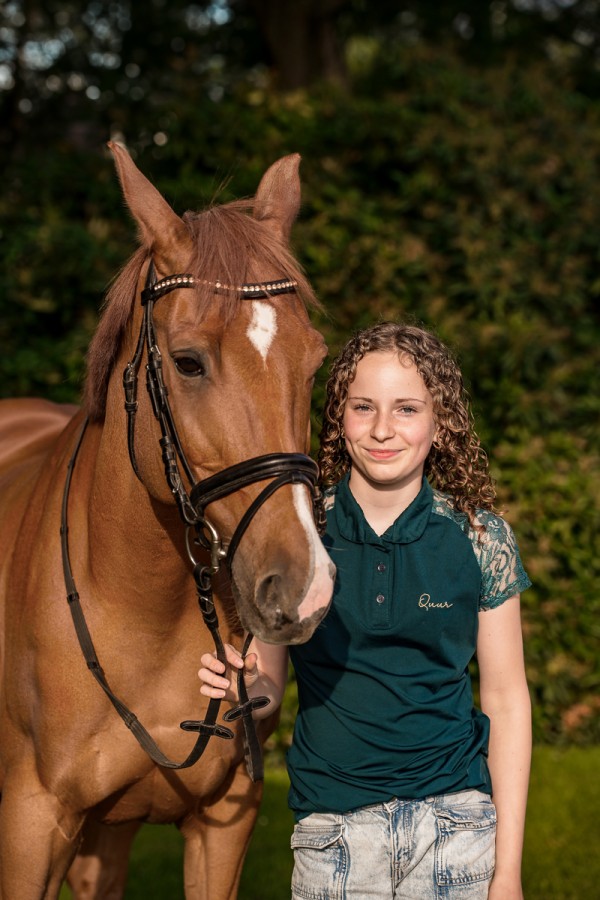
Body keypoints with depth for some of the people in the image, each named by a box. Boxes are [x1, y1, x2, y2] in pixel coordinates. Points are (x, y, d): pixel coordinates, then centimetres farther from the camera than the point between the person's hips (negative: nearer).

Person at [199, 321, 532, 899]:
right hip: (331, 830, 1)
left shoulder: (479, 539, -3)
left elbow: (506, 700, 0)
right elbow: (270, 685, 6)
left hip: (456, 824, 0)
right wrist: (245, 684, -19)